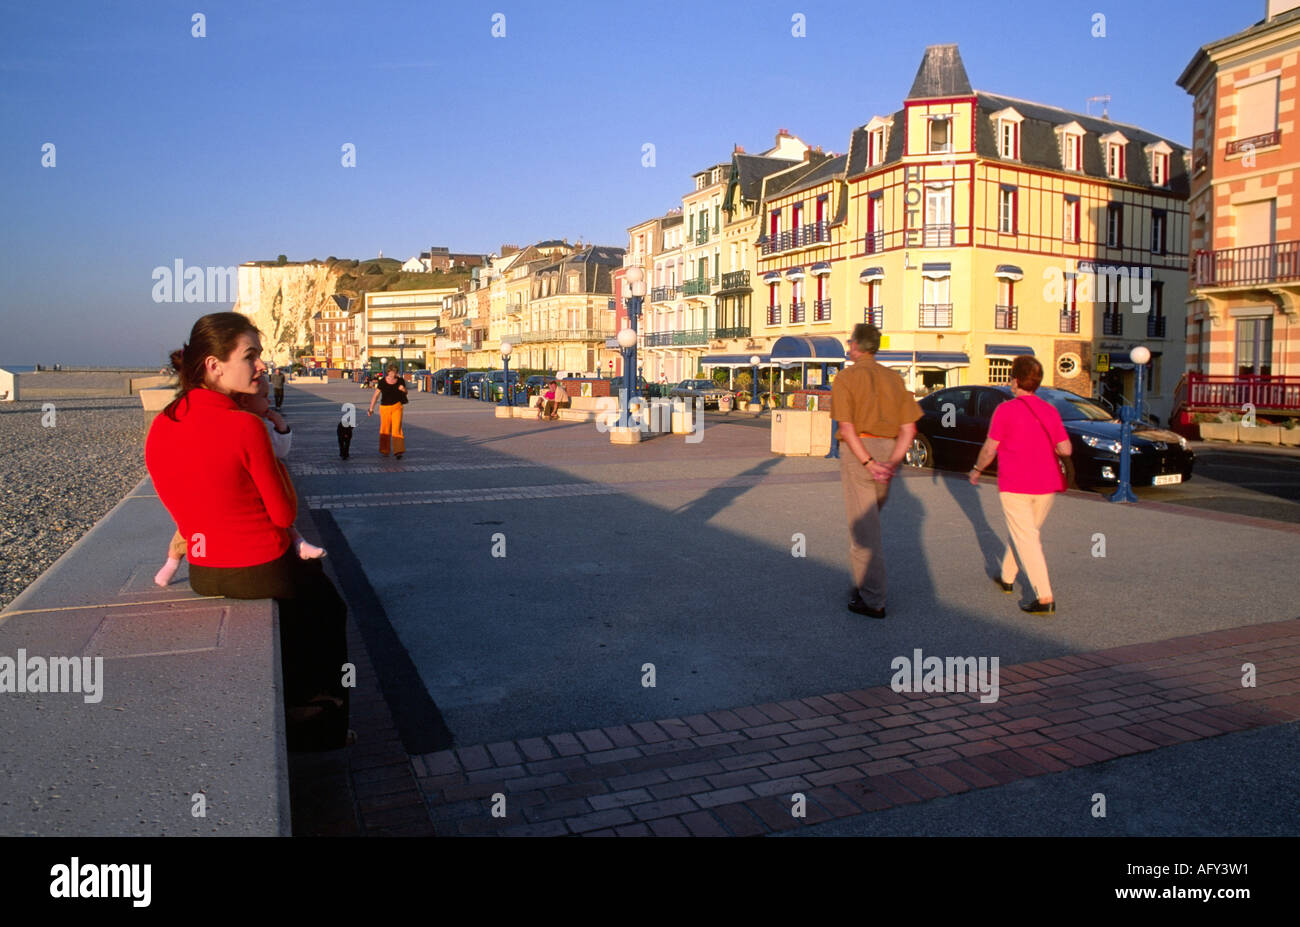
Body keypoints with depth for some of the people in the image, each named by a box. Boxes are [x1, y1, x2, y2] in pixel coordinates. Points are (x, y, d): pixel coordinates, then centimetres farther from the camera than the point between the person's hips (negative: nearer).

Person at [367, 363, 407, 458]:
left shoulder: (400, 381, -2)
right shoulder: (382, 382, -7)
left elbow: (405, 393, 11)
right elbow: (375, 395, -3)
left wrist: (403, 390, -13)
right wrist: (371, 408, -6)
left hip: (397, 406, 0)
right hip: (385, 407, 0)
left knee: (397, 428, -12)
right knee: (385, 430, 10)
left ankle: (398, 451, -16)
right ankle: (384, 451, 28)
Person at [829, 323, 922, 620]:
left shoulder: (846, 378, -5)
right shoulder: (893, 378, 12)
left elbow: (847, 428, -17)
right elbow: (909, 428, 3)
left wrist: (868, 463, -17)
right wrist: (891, 464, -5)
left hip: (859, 452, -6)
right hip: (888, 450, 6)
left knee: (864, 528, -3)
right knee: (869, 520, 22)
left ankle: (873, 601, 0)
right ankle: (866, 584, 29)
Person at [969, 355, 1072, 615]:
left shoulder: (1005, 410, -10)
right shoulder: (1050, 411, 5)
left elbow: (989, 449, -7)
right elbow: (1065, 449, 2)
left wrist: (977, 470, 10)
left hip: (1015, 486, -6)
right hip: (1046, 485, 6)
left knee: (1027, 539, -5)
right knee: (1026, 532, 22)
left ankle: (1045, 598, -12)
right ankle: (1007, 577, 37)